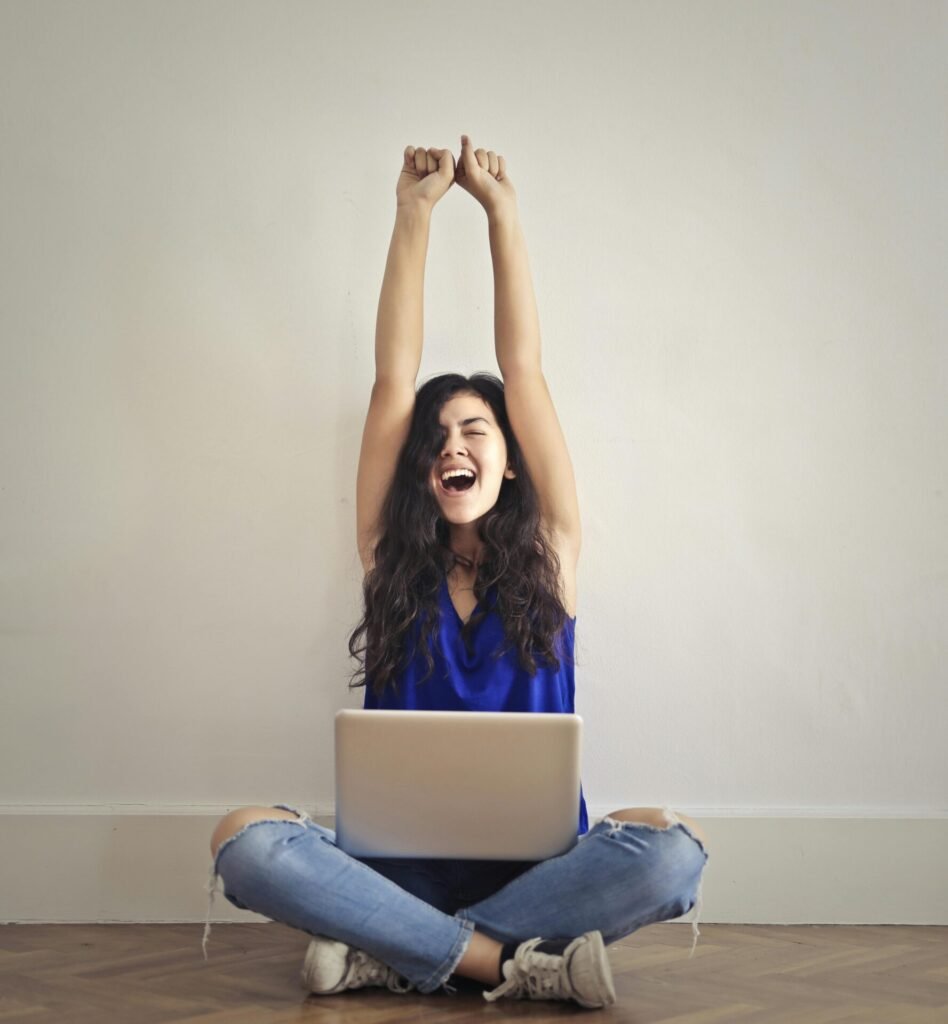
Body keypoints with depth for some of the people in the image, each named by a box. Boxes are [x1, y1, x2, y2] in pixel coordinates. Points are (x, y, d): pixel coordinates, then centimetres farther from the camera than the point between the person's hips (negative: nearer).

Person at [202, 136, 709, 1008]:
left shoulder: (548, 553, 8)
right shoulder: (391, 555, 9)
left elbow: (524, 370, 5)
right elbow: (393, 382, 4)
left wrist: (501, 209, 7)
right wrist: (414, 214, 3)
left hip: (535, 862, 0)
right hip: (403, 864, 0)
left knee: (673, 844, -31)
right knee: (244, 838, -28)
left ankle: (390, 956, -24)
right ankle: (514, 961, -28)